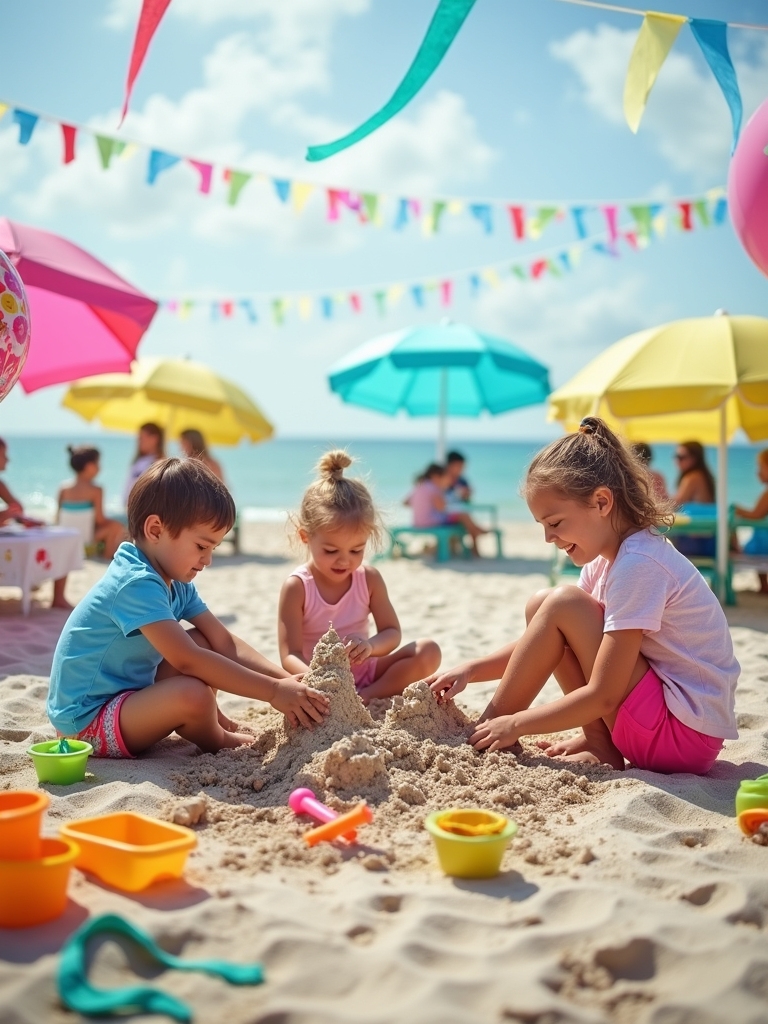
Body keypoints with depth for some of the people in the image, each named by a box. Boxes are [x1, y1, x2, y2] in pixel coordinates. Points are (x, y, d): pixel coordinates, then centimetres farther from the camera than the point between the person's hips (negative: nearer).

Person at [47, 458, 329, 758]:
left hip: (126, 693, 10)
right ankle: (218, 742, 1)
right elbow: (188, 661, -33)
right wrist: (274, 691, -31)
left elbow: (224, 642, 1)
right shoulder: (137, 584, -26)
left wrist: (287, 680, -12)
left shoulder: (175, 583, 4)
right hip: (87, 722, -10)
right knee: (193, 694, -29)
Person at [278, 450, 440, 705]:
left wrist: (370, 645, -27)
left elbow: (392, 633, -1)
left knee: (428, 652, -15)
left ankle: (366, 695, -23)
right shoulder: (297, 587, -14)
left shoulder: (369, 578, -3)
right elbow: (290, 655, -19)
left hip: (365, 672, 4)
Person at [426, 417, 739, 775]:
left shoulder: (638, 564, -22)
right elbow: (542, 642, 11)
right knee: (540, 608, 5)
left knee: (561, 606, -17)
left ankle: (483, 732, -3)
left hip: (685, 734, -9)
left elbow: (603, 696, -23)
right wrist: (471, 671, 0)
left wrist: (516, 724, -15)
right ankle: (599, 743, 2)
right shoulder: (608, 556, 6)